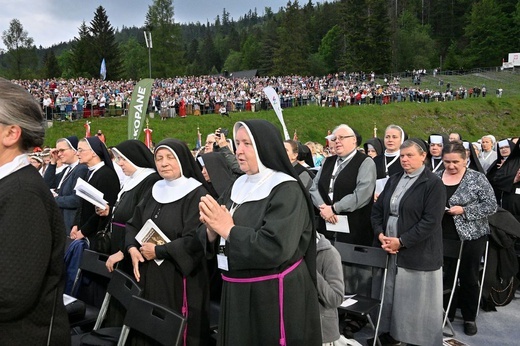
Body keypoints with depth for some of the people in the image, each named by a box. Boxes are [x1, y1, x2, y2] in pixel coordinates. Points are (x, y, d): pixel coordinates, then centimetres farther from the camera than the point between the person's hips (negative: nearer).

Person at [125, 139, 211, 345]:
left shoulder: (197, 194, -11)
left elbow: (195, 241, -19)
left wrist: (159, 251, -15)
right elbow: (133, 224, 13)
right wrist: (132, 248, -5)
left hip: (179, 277, -6)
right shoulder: (155, 190, 11)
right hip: (150, 276, 6)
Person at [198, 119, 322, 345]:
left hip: (274, 295, -7)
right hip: (237, 293, 7)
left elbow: (275, 248, -27)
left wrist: (229, 229, -22)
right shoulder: (238, 186, 6)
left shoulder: (286, 190, -15)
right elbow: (214, 238, 7)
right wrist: (212, 229, -15)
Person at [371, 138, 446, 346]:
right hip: (390, 251, 6)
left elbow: (431, 221, -16)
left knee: (416, 304, 4)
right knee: (390, 298, 12)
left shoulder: (433, 184, -7)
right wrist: (380, 234, -5)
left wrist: (402, 241, -18)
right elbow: (377, 209, 12)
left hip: (418, 254, -6)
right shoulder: (393, 180, 13)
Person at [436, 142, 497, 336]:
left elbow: (491, 205, -9)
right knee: (445, 277, 10)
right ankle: (446, 313, 28)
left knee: (469, 278, 9)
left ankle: (469, 318, 26)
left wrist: (464, 210, -19)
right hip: (442, 237, 3)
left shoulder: (477, 178, -5)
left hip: (470, 237, -2)